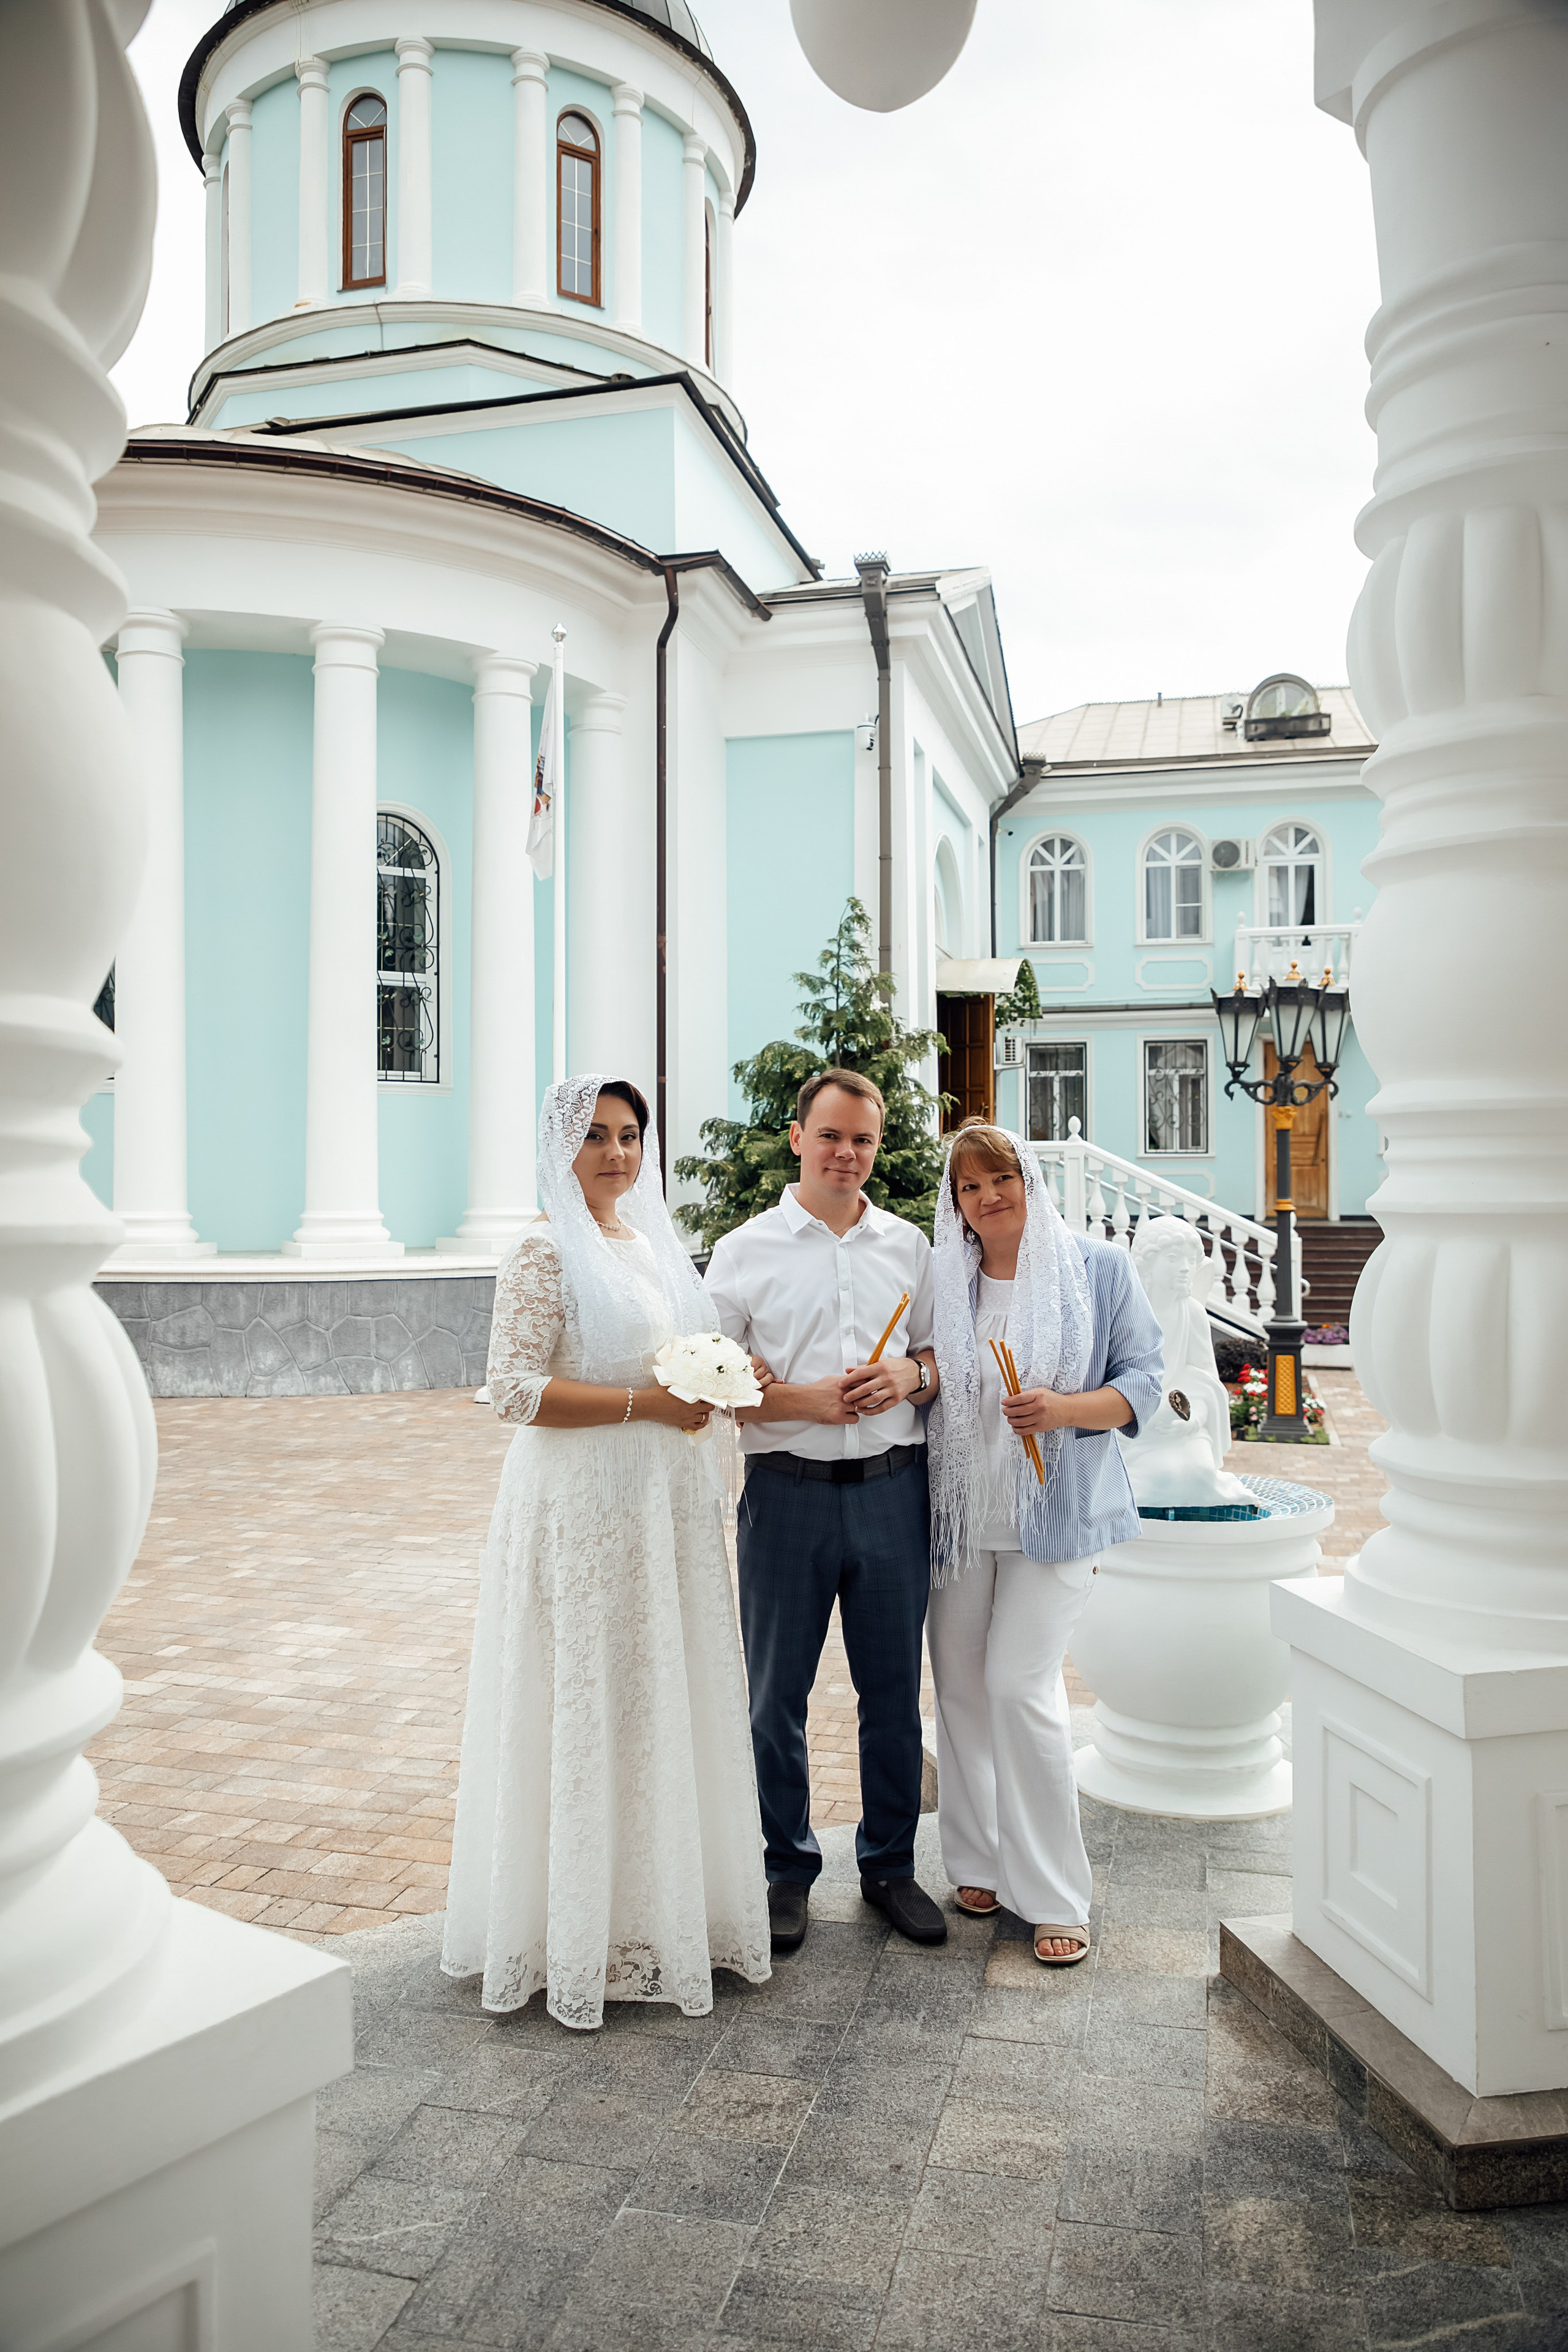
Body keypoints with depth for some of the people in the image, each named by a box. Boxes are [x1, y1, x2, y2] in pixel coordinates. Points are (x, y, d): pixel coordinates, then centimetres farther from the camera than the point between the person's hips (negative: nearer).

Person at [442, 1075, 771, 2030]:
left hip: (671, 1504, 8)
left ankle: (667, 1904, 30)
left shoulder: (655, 1243, 13)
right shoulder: (547, 1254, -10)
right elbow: (516, 1389, -17)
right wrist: (645, 1402, -20)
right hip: (585, 1506, -7)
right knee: (592, 1707, 2)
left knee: (670, 1695, 14)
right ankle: (586, 1929, 18)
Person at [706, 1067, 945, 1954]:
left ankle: (891, 1863, 29)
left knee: (895, 1690, 11)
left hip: (893, 1488, 2)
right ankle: (788, 1868, 26)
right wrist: (806, 1400, -15)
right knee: (777, 1694, 8)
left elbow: (946, 1352, 15)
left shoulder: (910, 1245, 9)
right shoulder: (746, 1250, 1)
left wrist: (910, 1376, -7)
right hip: (789, 1490, -2)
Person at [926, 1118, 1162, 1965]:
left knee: (1020, 1682, -10)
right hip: (960, 1511, 4)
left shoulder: (1097, 1268, -1)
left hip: (1056, 1509, -4)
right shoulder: (945, 1281, 8)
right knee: (961, 1683, 9)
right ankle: (978, 1861, 28)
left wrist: (1066, 1408, -18)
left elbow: (1143, 1380, -2)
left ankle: (1055, 1895, 6)